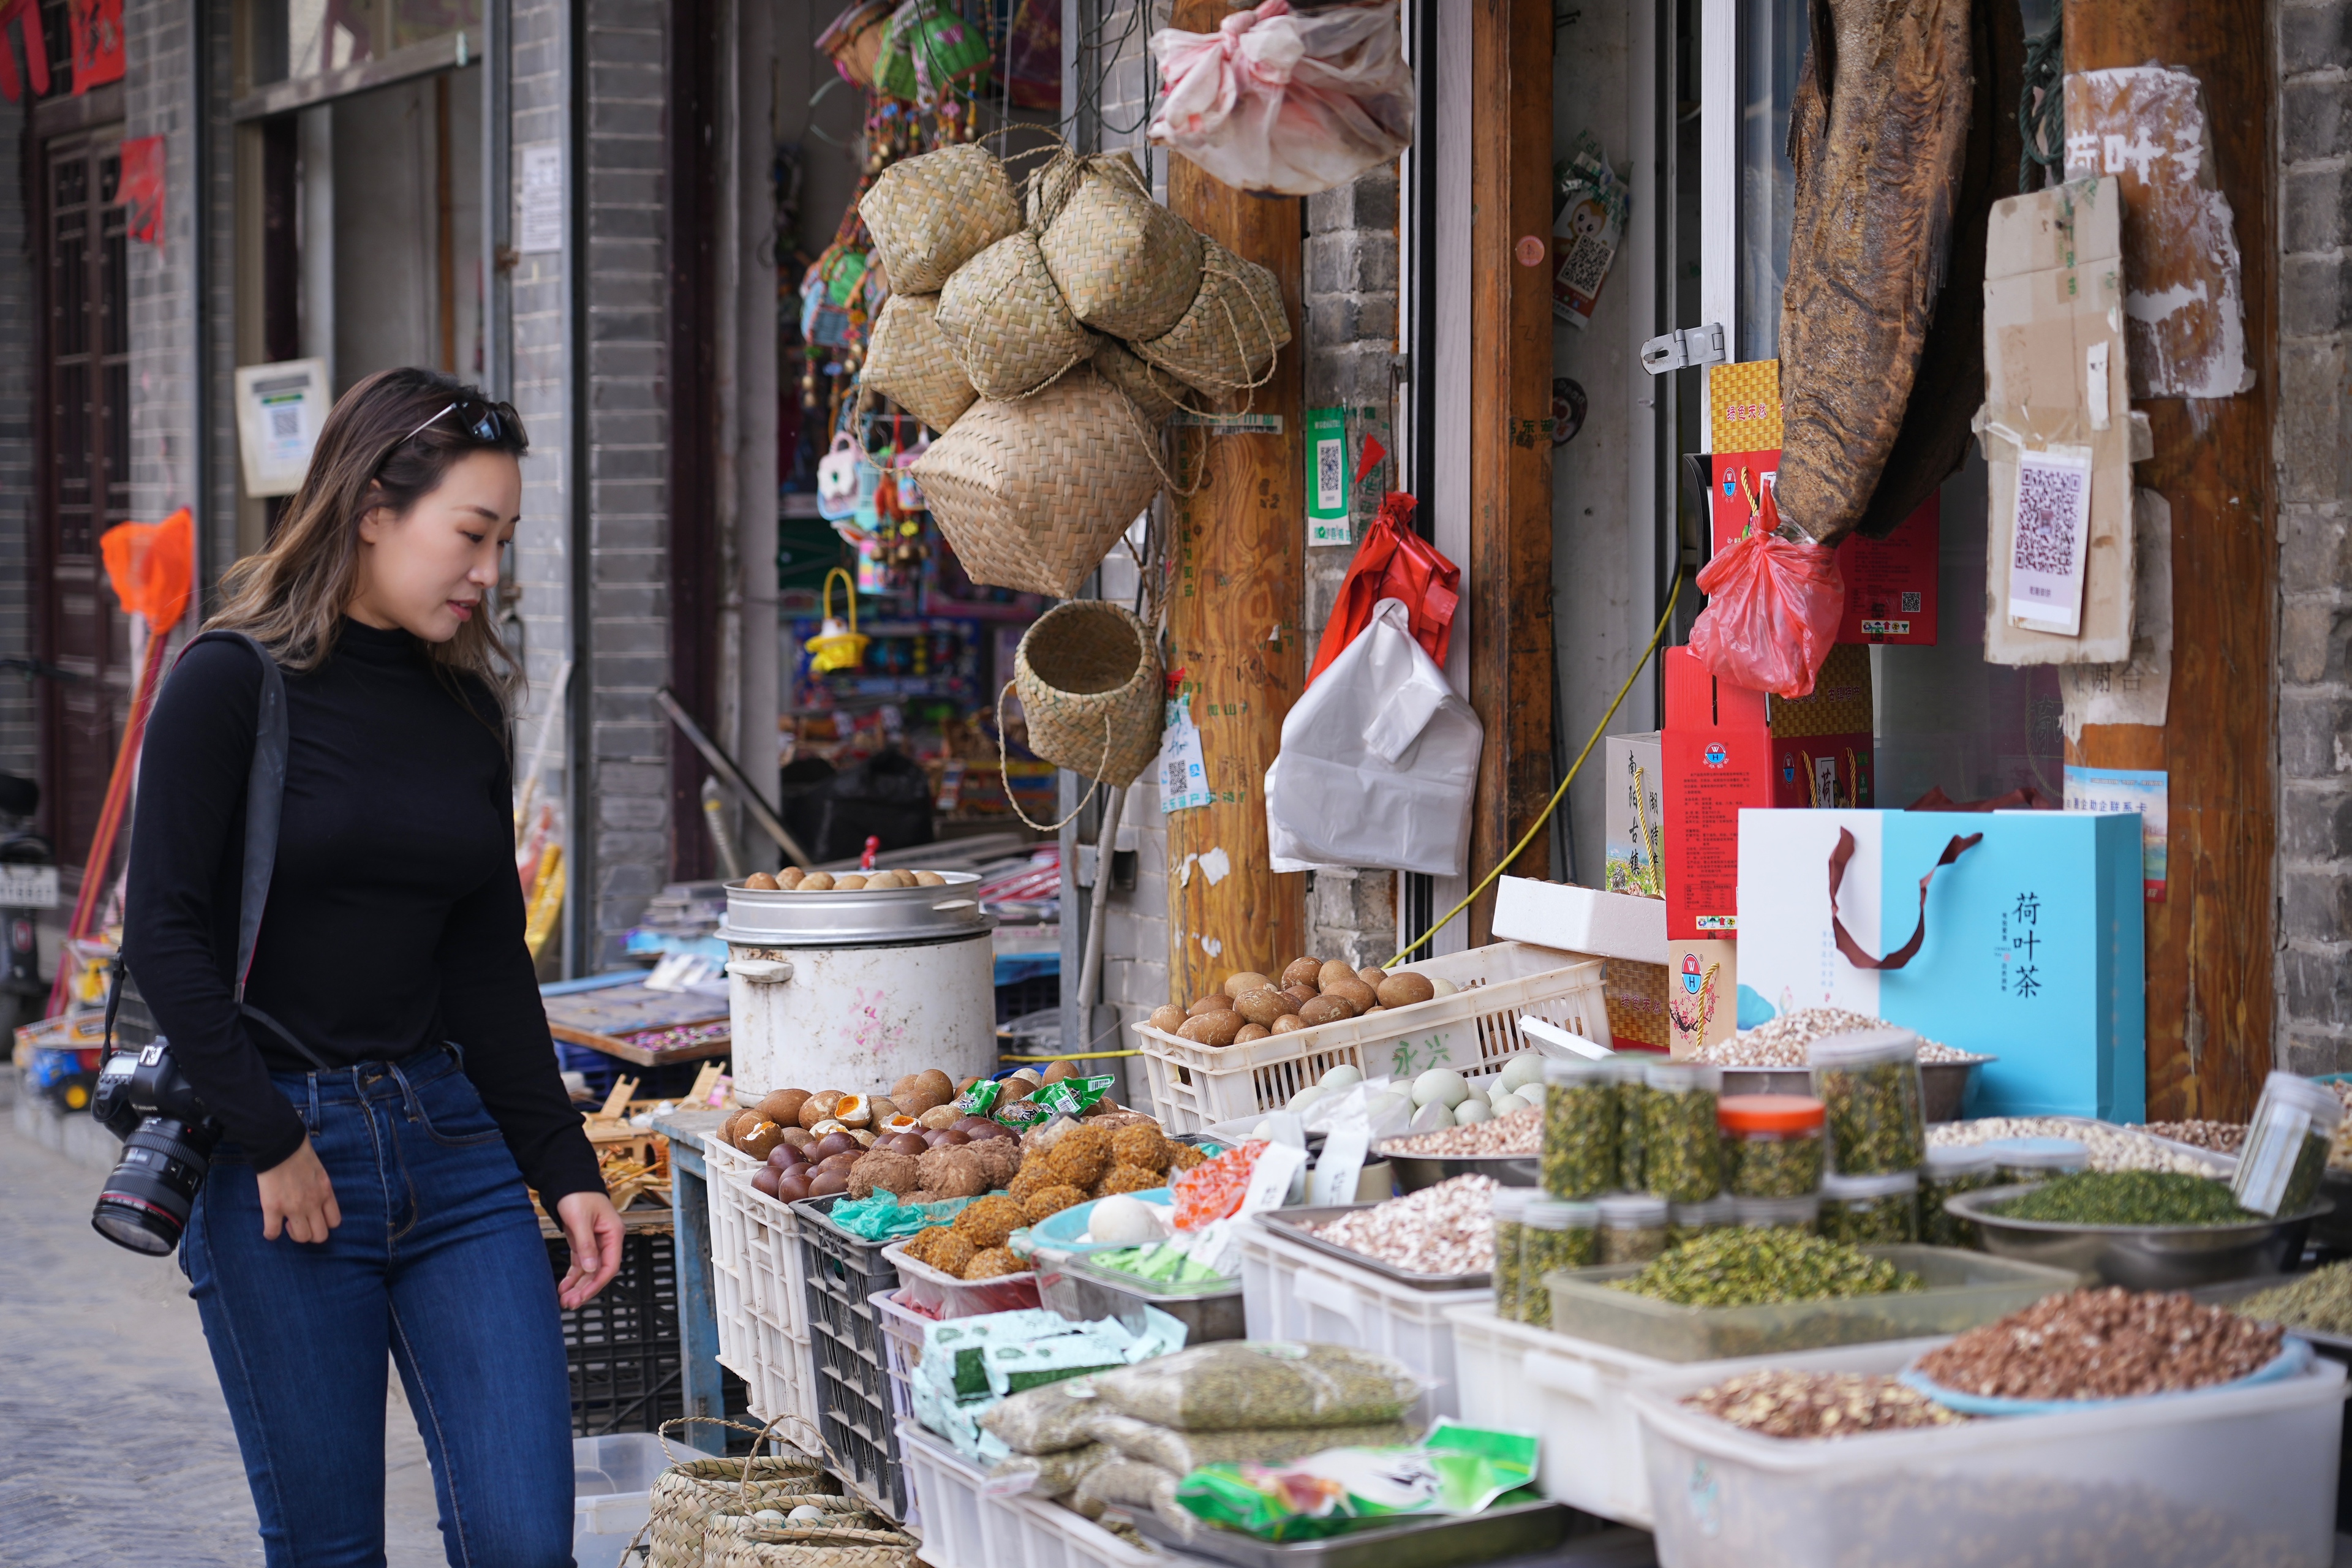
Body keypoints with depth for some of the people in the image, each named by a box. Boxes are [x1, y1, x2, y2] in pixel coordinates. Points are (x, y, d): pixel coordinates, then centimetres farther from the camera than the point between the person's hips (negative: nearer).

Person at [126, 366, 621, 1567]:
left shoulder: (466, 711, 11)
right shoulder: (235, 685, -6)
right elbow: (164, 938, -10)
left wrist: (563, 1167, 10)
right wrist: (272, 1144, -12)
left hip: (452, 1142, 5)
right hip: (273, 1157, -4)